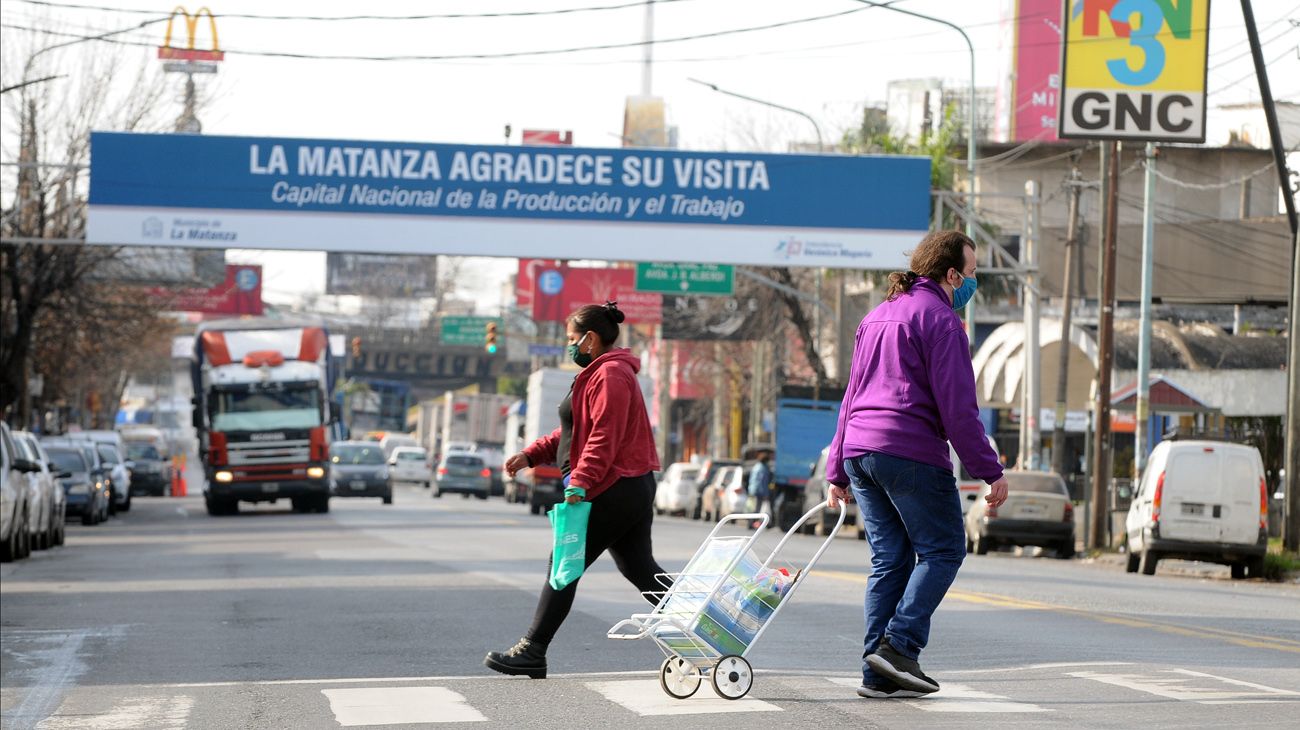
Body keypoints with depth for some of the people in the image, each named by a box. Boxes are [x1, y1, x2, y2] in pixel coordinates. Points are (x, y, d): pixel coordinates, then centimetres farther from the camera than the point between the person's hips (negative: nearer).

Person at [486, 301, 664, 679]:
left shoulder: (610, 375, -14)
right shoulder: (601, 373, 20)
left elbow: (604, 437, -24)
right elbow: (577, 431, 25)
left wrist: (580, 482, -30)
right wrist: (531, 454, 17)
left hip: (613, 491, -11)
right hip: (633, 488, 11)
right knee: (640, 568, 11)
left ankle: (531, 652, -1)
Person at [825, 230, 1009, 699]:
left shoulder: (877, 317, 21)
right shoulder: (939, 318, -6)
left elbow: (852, 396, 24)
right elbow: (957, 406, -12)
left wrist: (837, 469, 26)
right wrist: (990, 471, -10)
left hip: (860, 450, 8)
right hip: (911, 452, -8)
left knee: (889, 560, 9)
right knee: (942, 551, 2)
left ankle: (878, 671, 4)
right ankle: (899, 645, -11)